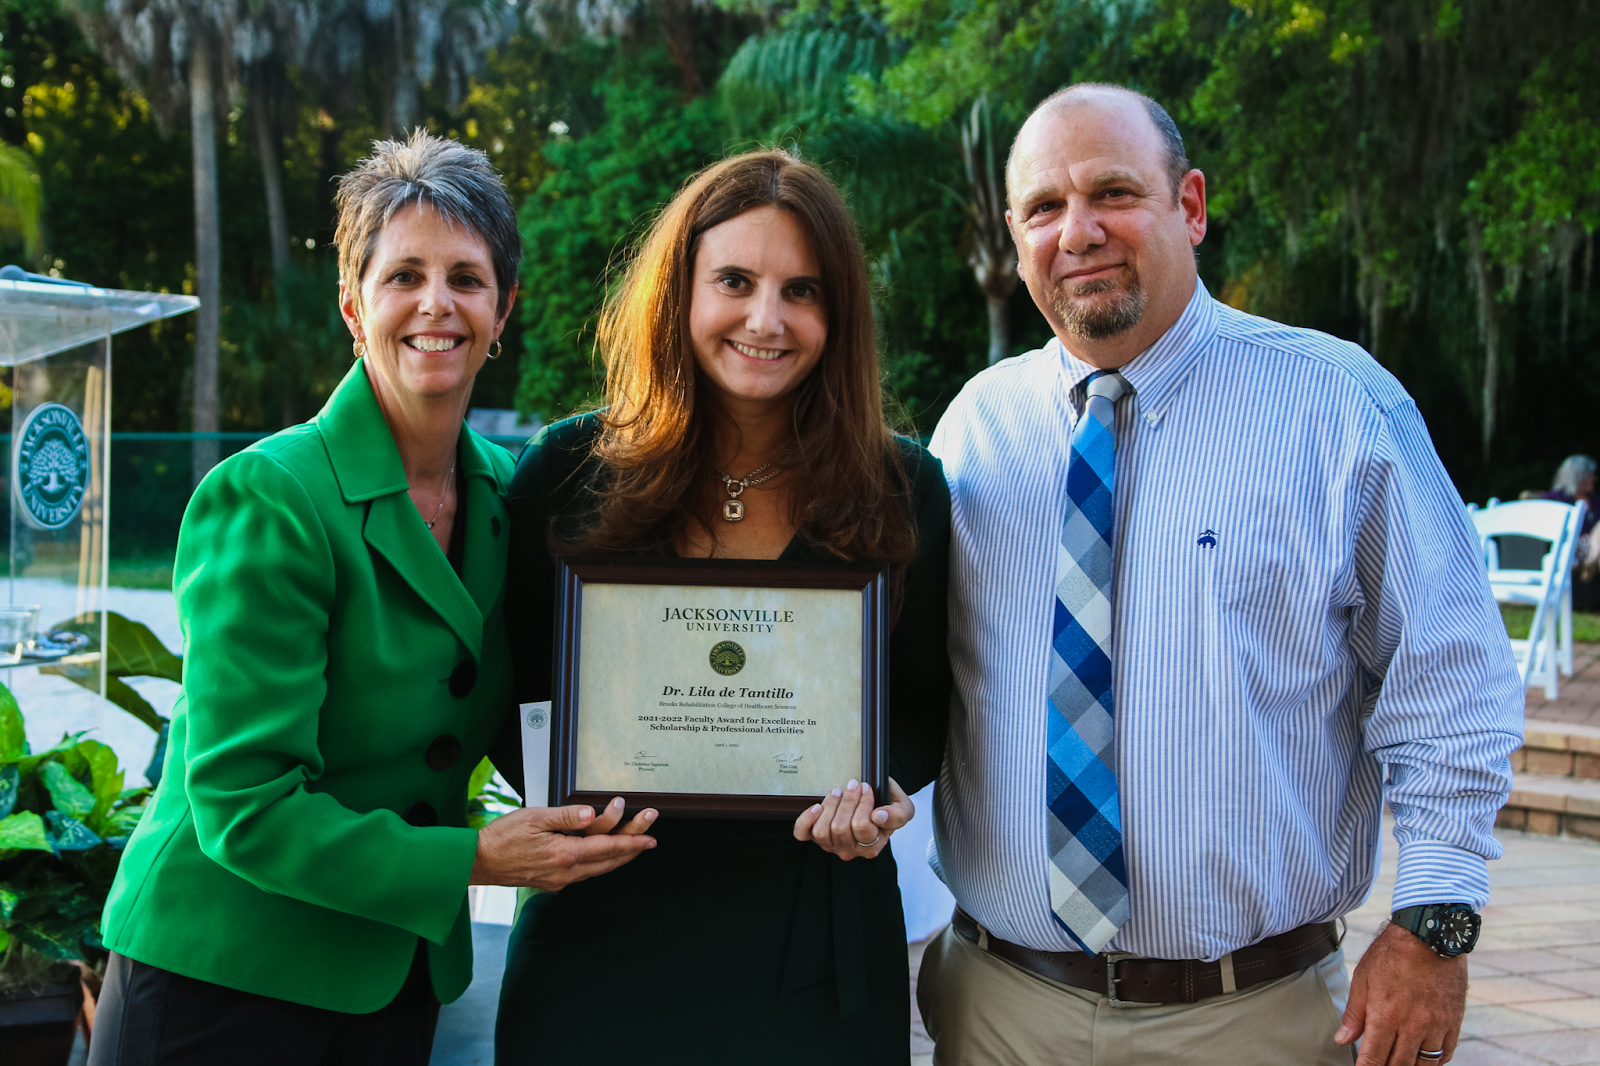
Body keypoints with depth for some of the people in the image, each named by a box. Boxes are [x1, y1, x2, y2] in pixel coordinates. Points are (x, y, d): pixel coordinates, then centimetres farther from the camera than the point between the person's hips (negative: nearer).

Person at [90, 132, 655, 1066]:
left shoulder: (502, 491, 2)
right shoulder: (266, 496, -17)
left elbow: (519, 725, 12)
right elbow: (242, 801, -20)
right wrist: (471, 859, -22)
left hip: (401, 972, 6)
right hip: (221, 978, -6)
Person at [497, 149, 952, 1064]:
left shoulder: (901, 491, -1)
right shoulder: (571, 472, -2)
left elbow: (920, 711, 6)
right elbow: (514, 689, 5)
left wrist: (876, 790, -15)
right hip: (600, 941, 0)